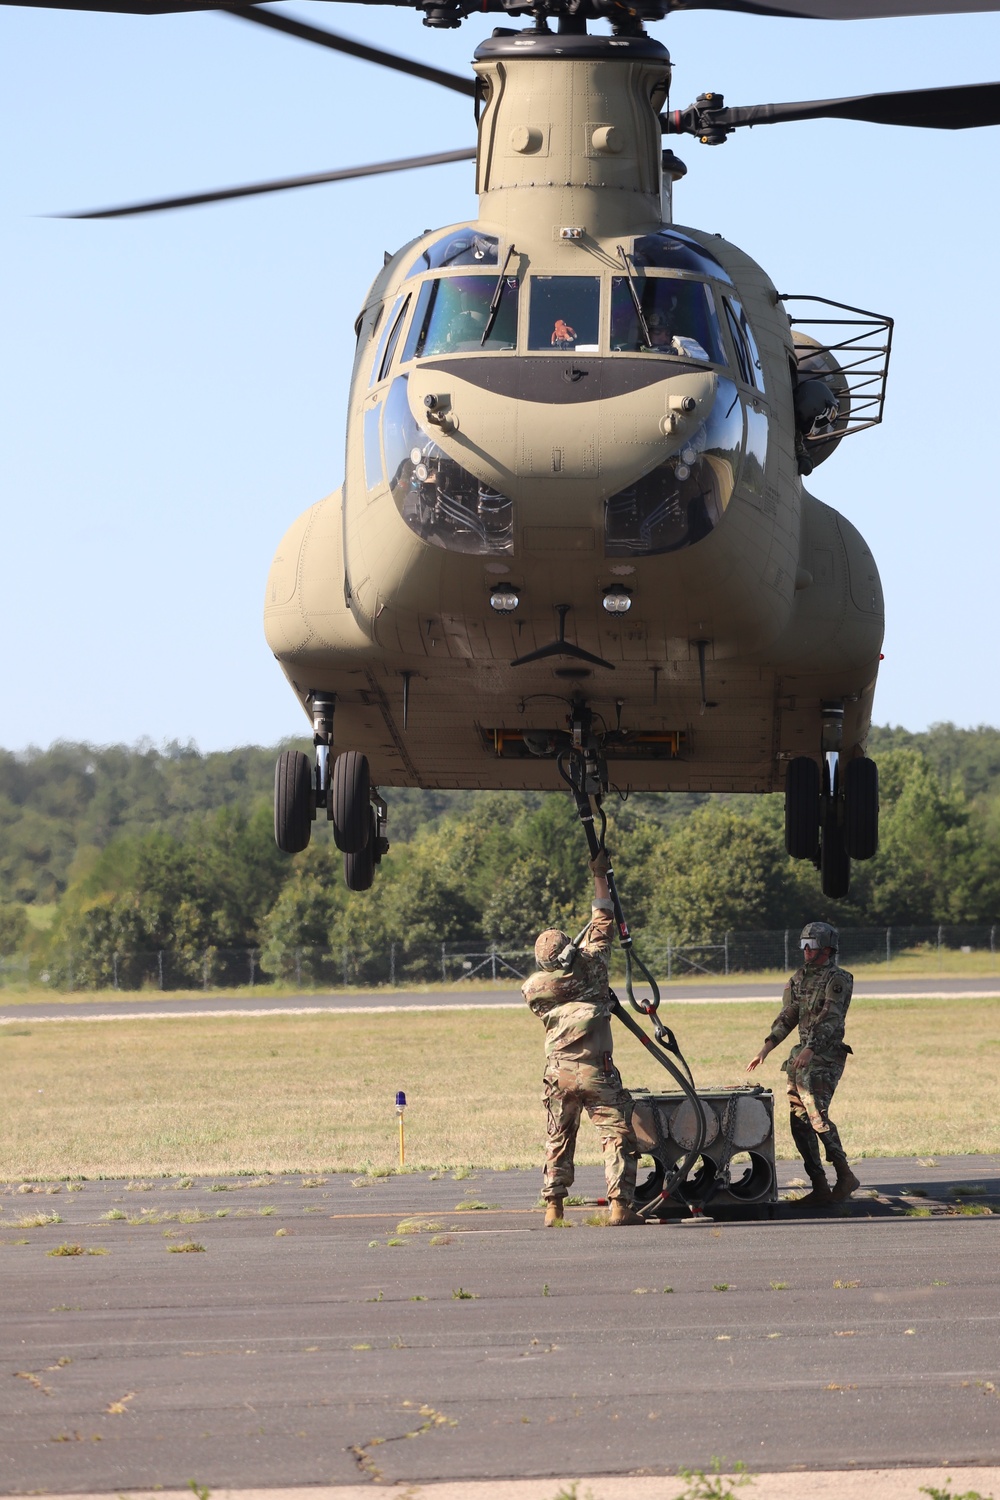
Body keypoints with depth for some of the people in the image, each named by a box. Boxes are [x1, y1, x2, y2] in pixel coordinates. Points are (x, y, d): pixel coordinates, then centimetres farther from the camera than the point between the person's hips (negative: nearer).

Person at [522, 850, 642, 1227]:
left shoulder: (534, 988, 3)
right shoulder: (590, 967, -3)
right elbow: (602, 926, 9)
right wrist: (600, 876, 18)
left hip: (559, 1073, 3)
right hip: (596, 1071, -3)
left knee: (557, 1140, 15)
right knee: (617, 1135, -1)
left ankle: (553, 1208, 11)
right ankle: (620, 1206, -11)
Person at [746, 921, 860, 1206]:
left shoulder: (837, 980, -8)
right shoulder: (799, 978, 16)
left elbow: (831, 1019, -20)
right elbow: (786, 1018, 17)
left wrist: (810, 1050, -32)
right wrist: (765, 1051, 8)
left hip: (824, 1057, -8)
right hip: (801, 1057, 8)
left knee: (817, 1116, -18)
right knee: (799, 1122, 3)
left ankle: (845, 1177, -9)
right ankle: (820, 1187, 6)